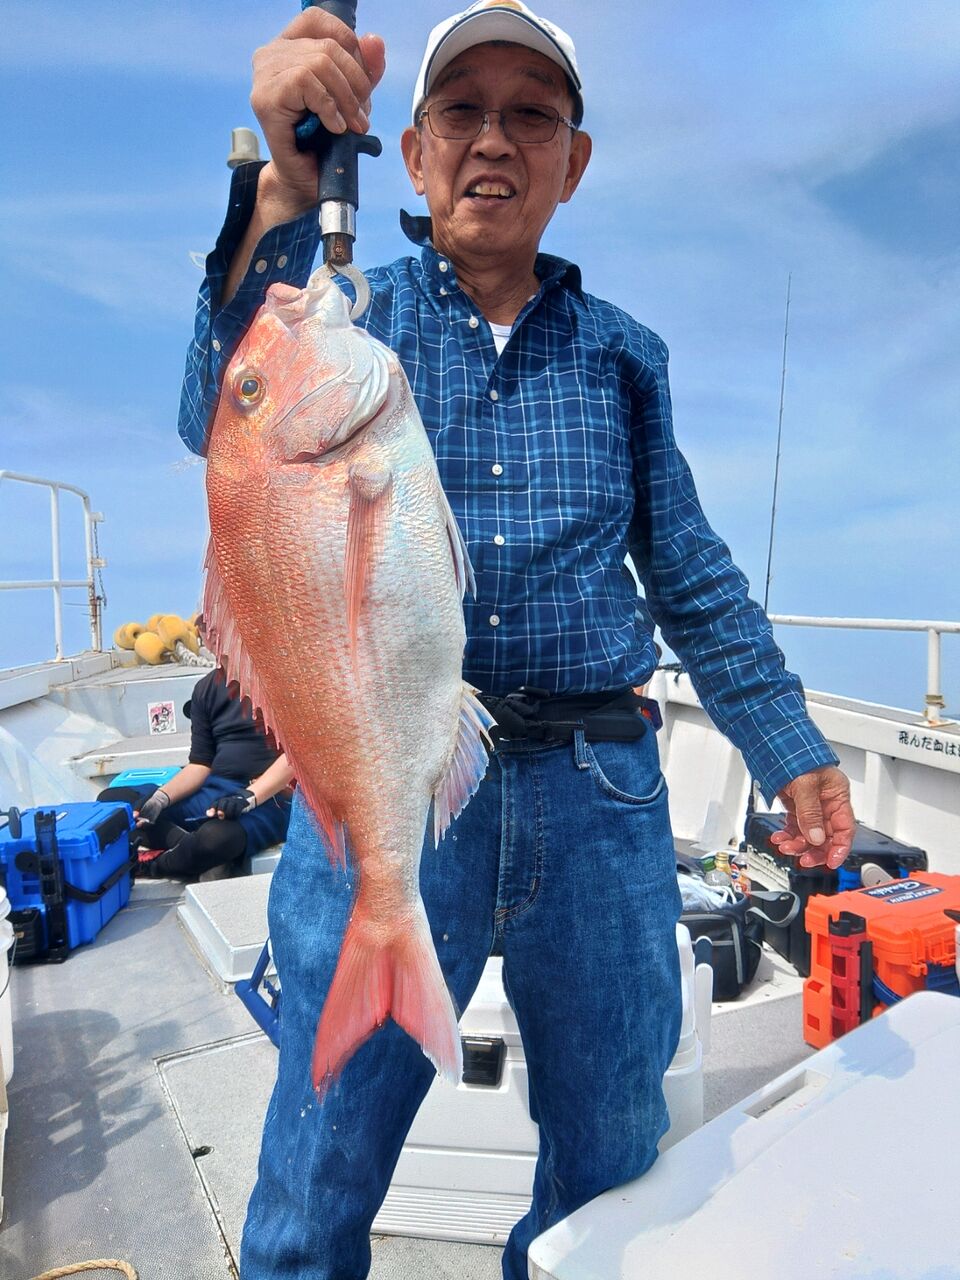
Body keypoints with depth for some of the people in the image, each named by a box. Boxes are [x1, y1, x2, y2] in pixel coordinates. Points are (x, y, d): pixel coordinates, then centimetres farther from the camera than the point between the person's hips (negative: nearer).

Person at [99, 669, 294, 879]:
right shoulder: (207, 688, 11)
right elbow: (200, 764, 10)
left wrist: (248, 797, -24)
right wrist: (160, 798, -7)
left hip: (266, 797, -6)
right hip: (214, 790, 7)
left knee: (217, 837, -38)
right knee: (111, 800, -3)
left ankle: (157, 864, -6)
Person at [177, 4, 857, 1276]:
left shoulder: (621, 352, 12)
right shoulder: (351, 312, 6)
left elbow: (693, 576, 15)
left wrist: (791, 748, 13)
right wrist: (283, 184, -32)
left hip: (599, 799, 3)